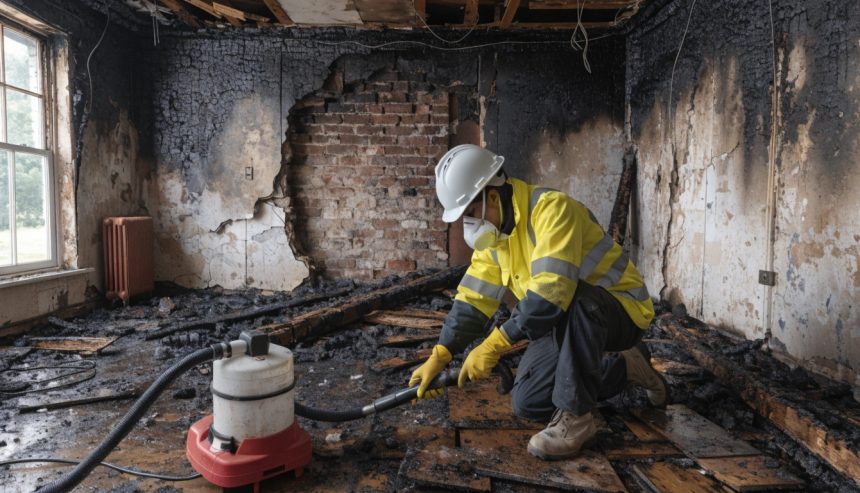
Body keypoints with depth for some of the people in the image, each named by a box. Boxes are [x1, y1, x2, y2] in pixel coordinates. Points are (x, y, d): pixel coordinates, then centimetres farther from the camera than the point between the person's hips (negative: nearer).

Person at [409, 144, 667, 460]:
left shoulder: (552, 208, -28)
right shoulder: (493, 232, 0)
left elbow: (551, 292, -38)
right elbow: (474, 298, -3)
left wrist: (494, 345, -35)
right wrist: (439, 357, -12)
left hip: (620, 308, -8)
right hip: (569, 322, 8)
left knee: (573, 302, -40)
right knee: (527, 404, 1)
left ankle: (575, 416, -21)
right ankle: (624, 367, 18)